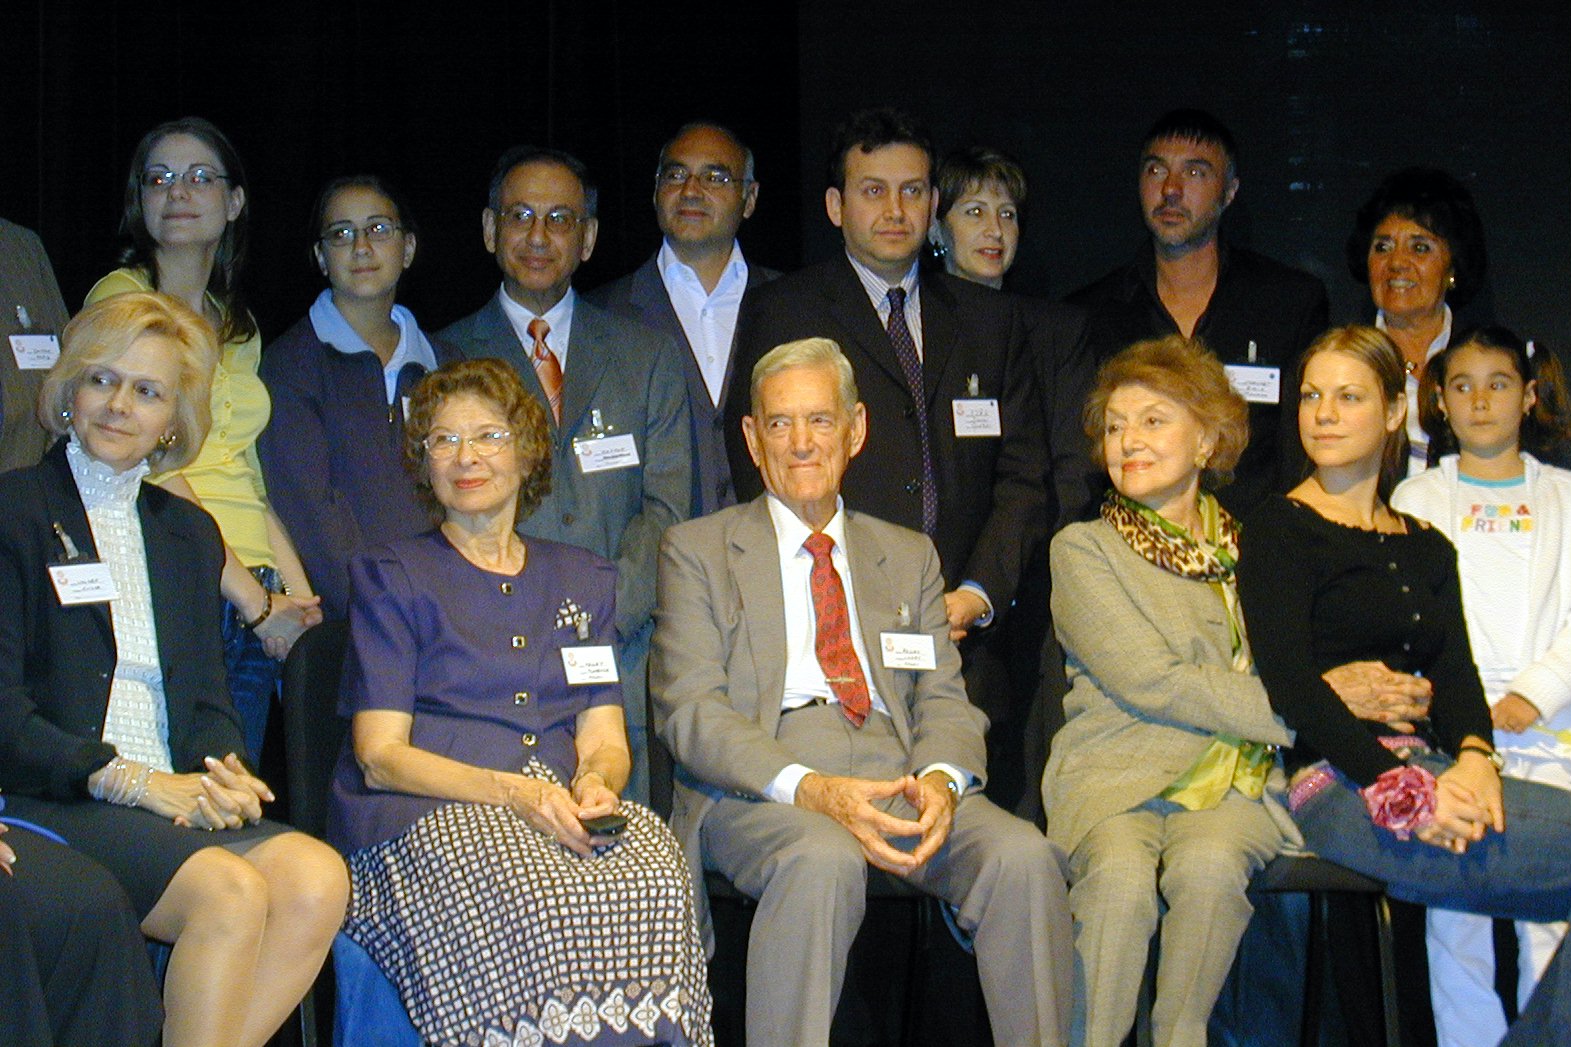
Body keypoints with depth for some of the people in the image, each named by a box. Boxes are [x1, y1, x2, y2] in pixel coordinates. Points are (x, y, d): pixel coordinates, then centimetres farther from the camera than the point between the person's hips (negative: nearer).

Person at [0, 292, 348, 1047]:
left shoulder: (189, 533, 22)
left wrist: (222, 773, -5)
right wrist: (127, 779, -16)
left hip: (174, 797, 5)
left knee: (316, 878, -24)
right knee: (232, 890, -31)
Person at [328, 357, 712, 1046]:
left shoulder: (583, 580, 24)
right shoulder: (392, 576, 12)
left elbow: (604, 740, 16)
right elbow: (380, 756, 2)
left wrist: (595, 783, -10)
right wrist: (514, 792, -14)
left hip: (563, 813, 3)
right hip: (432, 818, -3)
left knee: (656, 874, -33)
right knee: (531, 903, -37)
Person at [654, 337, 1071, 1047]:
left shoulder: (909, 557, 24)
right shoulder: (697, 551, 12)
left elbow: (945, 700, 16)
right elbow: (689, 710, -1)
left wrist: (940, 778, -10)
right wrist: (810, 789, -18)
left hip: (898, 779, 3)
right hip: (755, 790, -3)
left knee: (1021, 855, -27)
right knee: (825, 862, -38)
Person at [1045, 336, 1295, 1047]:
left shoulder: (1248, 546, 16)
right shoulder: (1083, 550, 6)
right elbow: (1149, 682, -7)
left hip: (1236, 781, 2)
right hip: (1117, 770, -2)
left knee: (1207, 864, -31)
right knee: (1121, 872, -34)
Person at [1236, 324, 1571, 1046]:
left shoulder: (1427, 548, 23)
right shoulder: (1279, 532, 4)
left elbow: (1455, 670, 12)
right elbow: (1291, 686, -7)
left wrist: (1472, 755, -11)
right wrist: (1402, 789, -17)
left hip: (1436, 774, 6)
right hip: (1341, 788, -6)